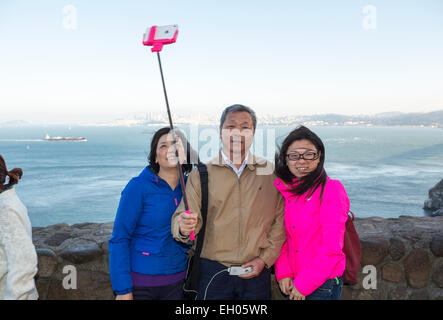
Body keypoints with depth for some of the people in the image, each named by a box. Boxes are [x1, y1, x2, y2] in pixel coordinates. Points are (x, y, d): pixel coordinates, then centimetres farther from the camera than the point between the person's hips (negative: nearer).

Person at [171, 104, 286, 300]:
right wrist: (183, 227, -29)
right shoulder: (201, 174, 0)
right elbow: (184, 217, -8)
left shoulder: (270, 172, 3)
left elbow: (280, 222, 2)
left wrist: (265, 259, -4)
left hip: (256, 272, 1)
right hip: (213, 272, -1)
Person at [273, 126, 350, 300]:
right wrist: (283, 273, -4)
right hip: (292, 283, 5)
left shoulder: (332, 190, -14)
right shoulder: (282, 189, 3)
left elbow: (332, 248, -17)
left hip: (323, 286, -5)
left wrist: (303, 285, -14)